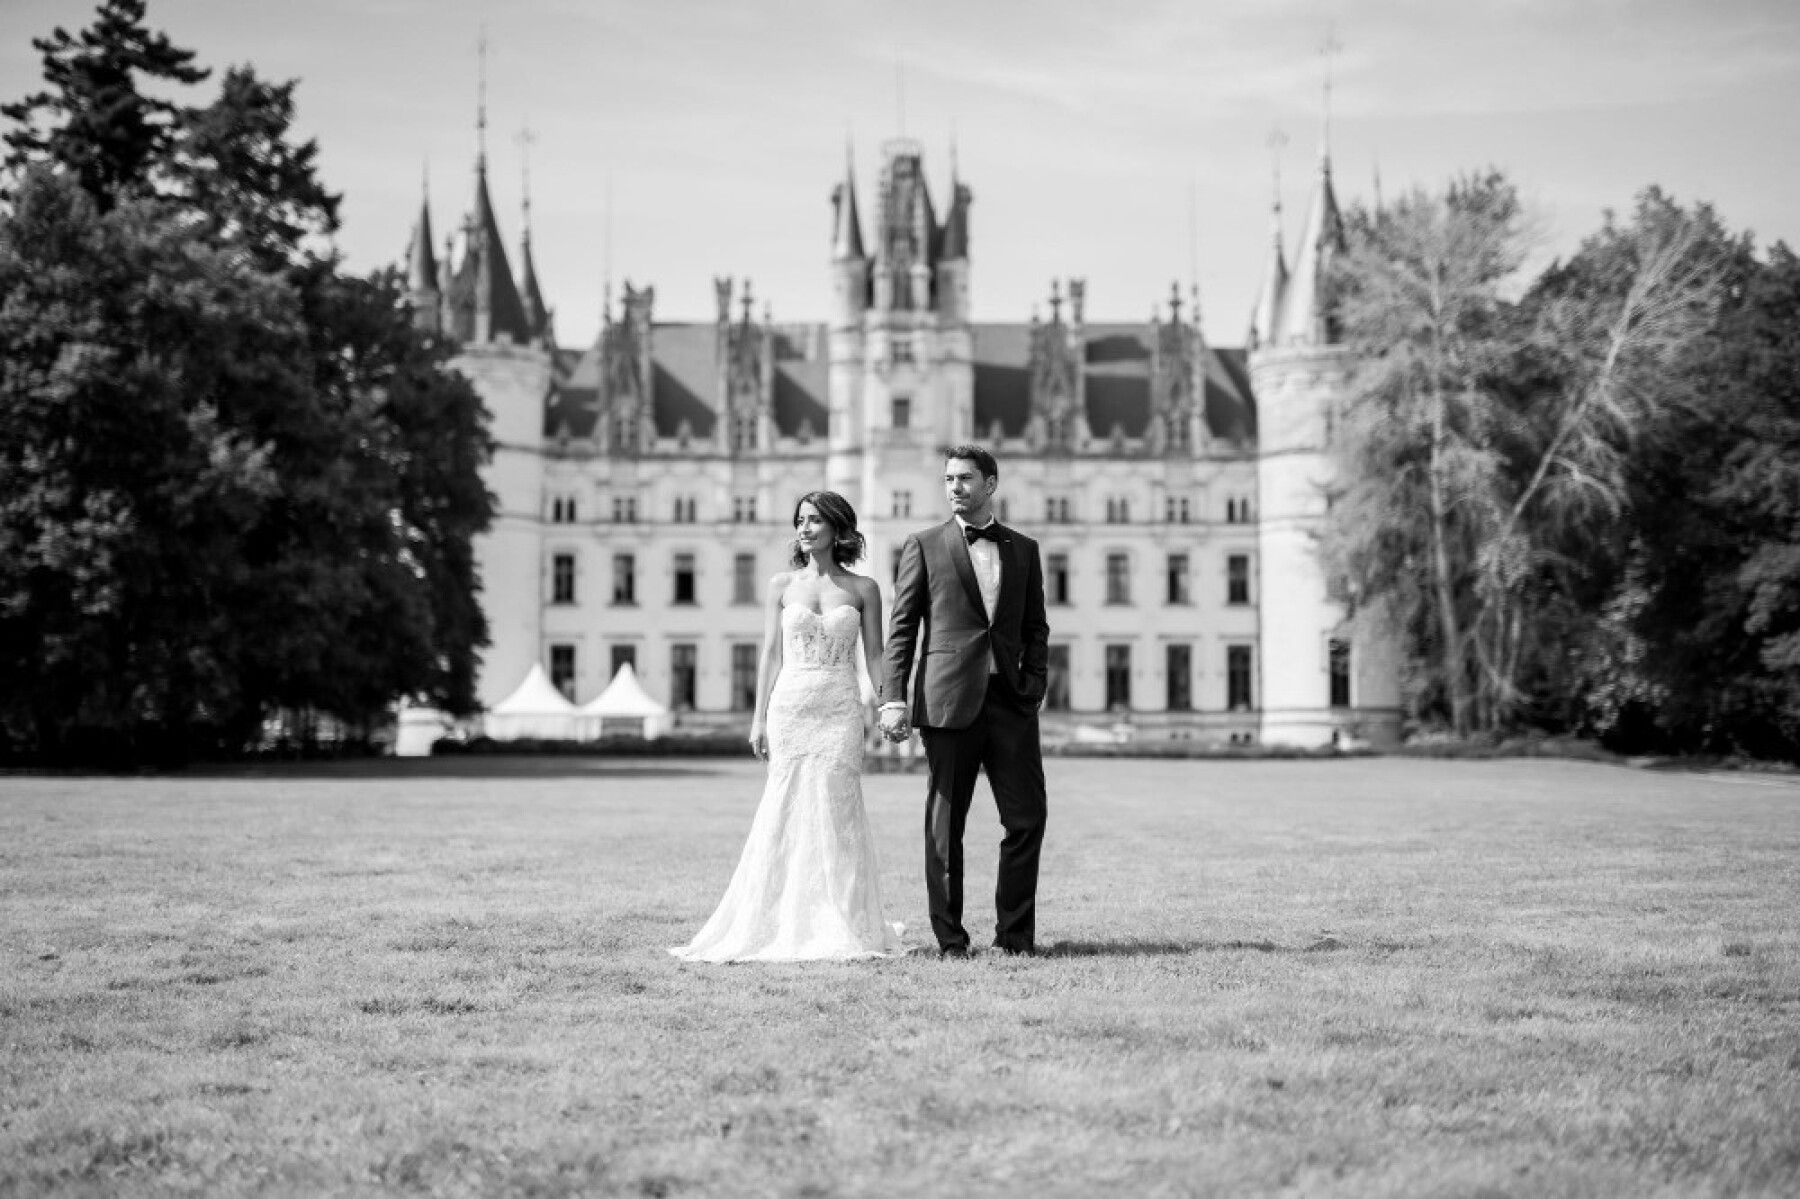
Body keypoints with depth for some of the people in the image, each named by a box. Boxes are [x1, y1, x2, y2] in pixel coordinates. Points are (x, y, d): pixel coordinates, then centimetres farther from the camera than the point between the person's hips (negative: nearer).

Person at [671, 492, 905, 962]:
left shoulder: (862, 589, 7)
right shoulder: (782, 585, 8)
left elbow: (875, 656, 7)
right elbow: (771, 654, 7)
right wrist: (759, 717, 2)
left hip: (841, 711, -1)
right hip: (790, 707, 1)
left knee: (834, 812, -4)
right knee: (787, 814, -2)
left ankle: (840, 928, 2)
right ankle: (785, 926, 3)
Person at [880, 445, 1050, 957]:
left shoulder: (1023, 549, 15)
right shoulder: (924, 546, 6)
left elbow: (1035, 628, 17)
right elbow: (901, 628, 2)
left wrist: (1034, 685, 2)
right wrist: (893, 699, -7)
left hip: (1011, 703, 3)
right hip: (949, 702, -2)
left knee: (1027, 820, -1)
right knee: (944, 826, 1)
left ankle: (1014, 933, 10)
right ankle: (950, 938, 8)